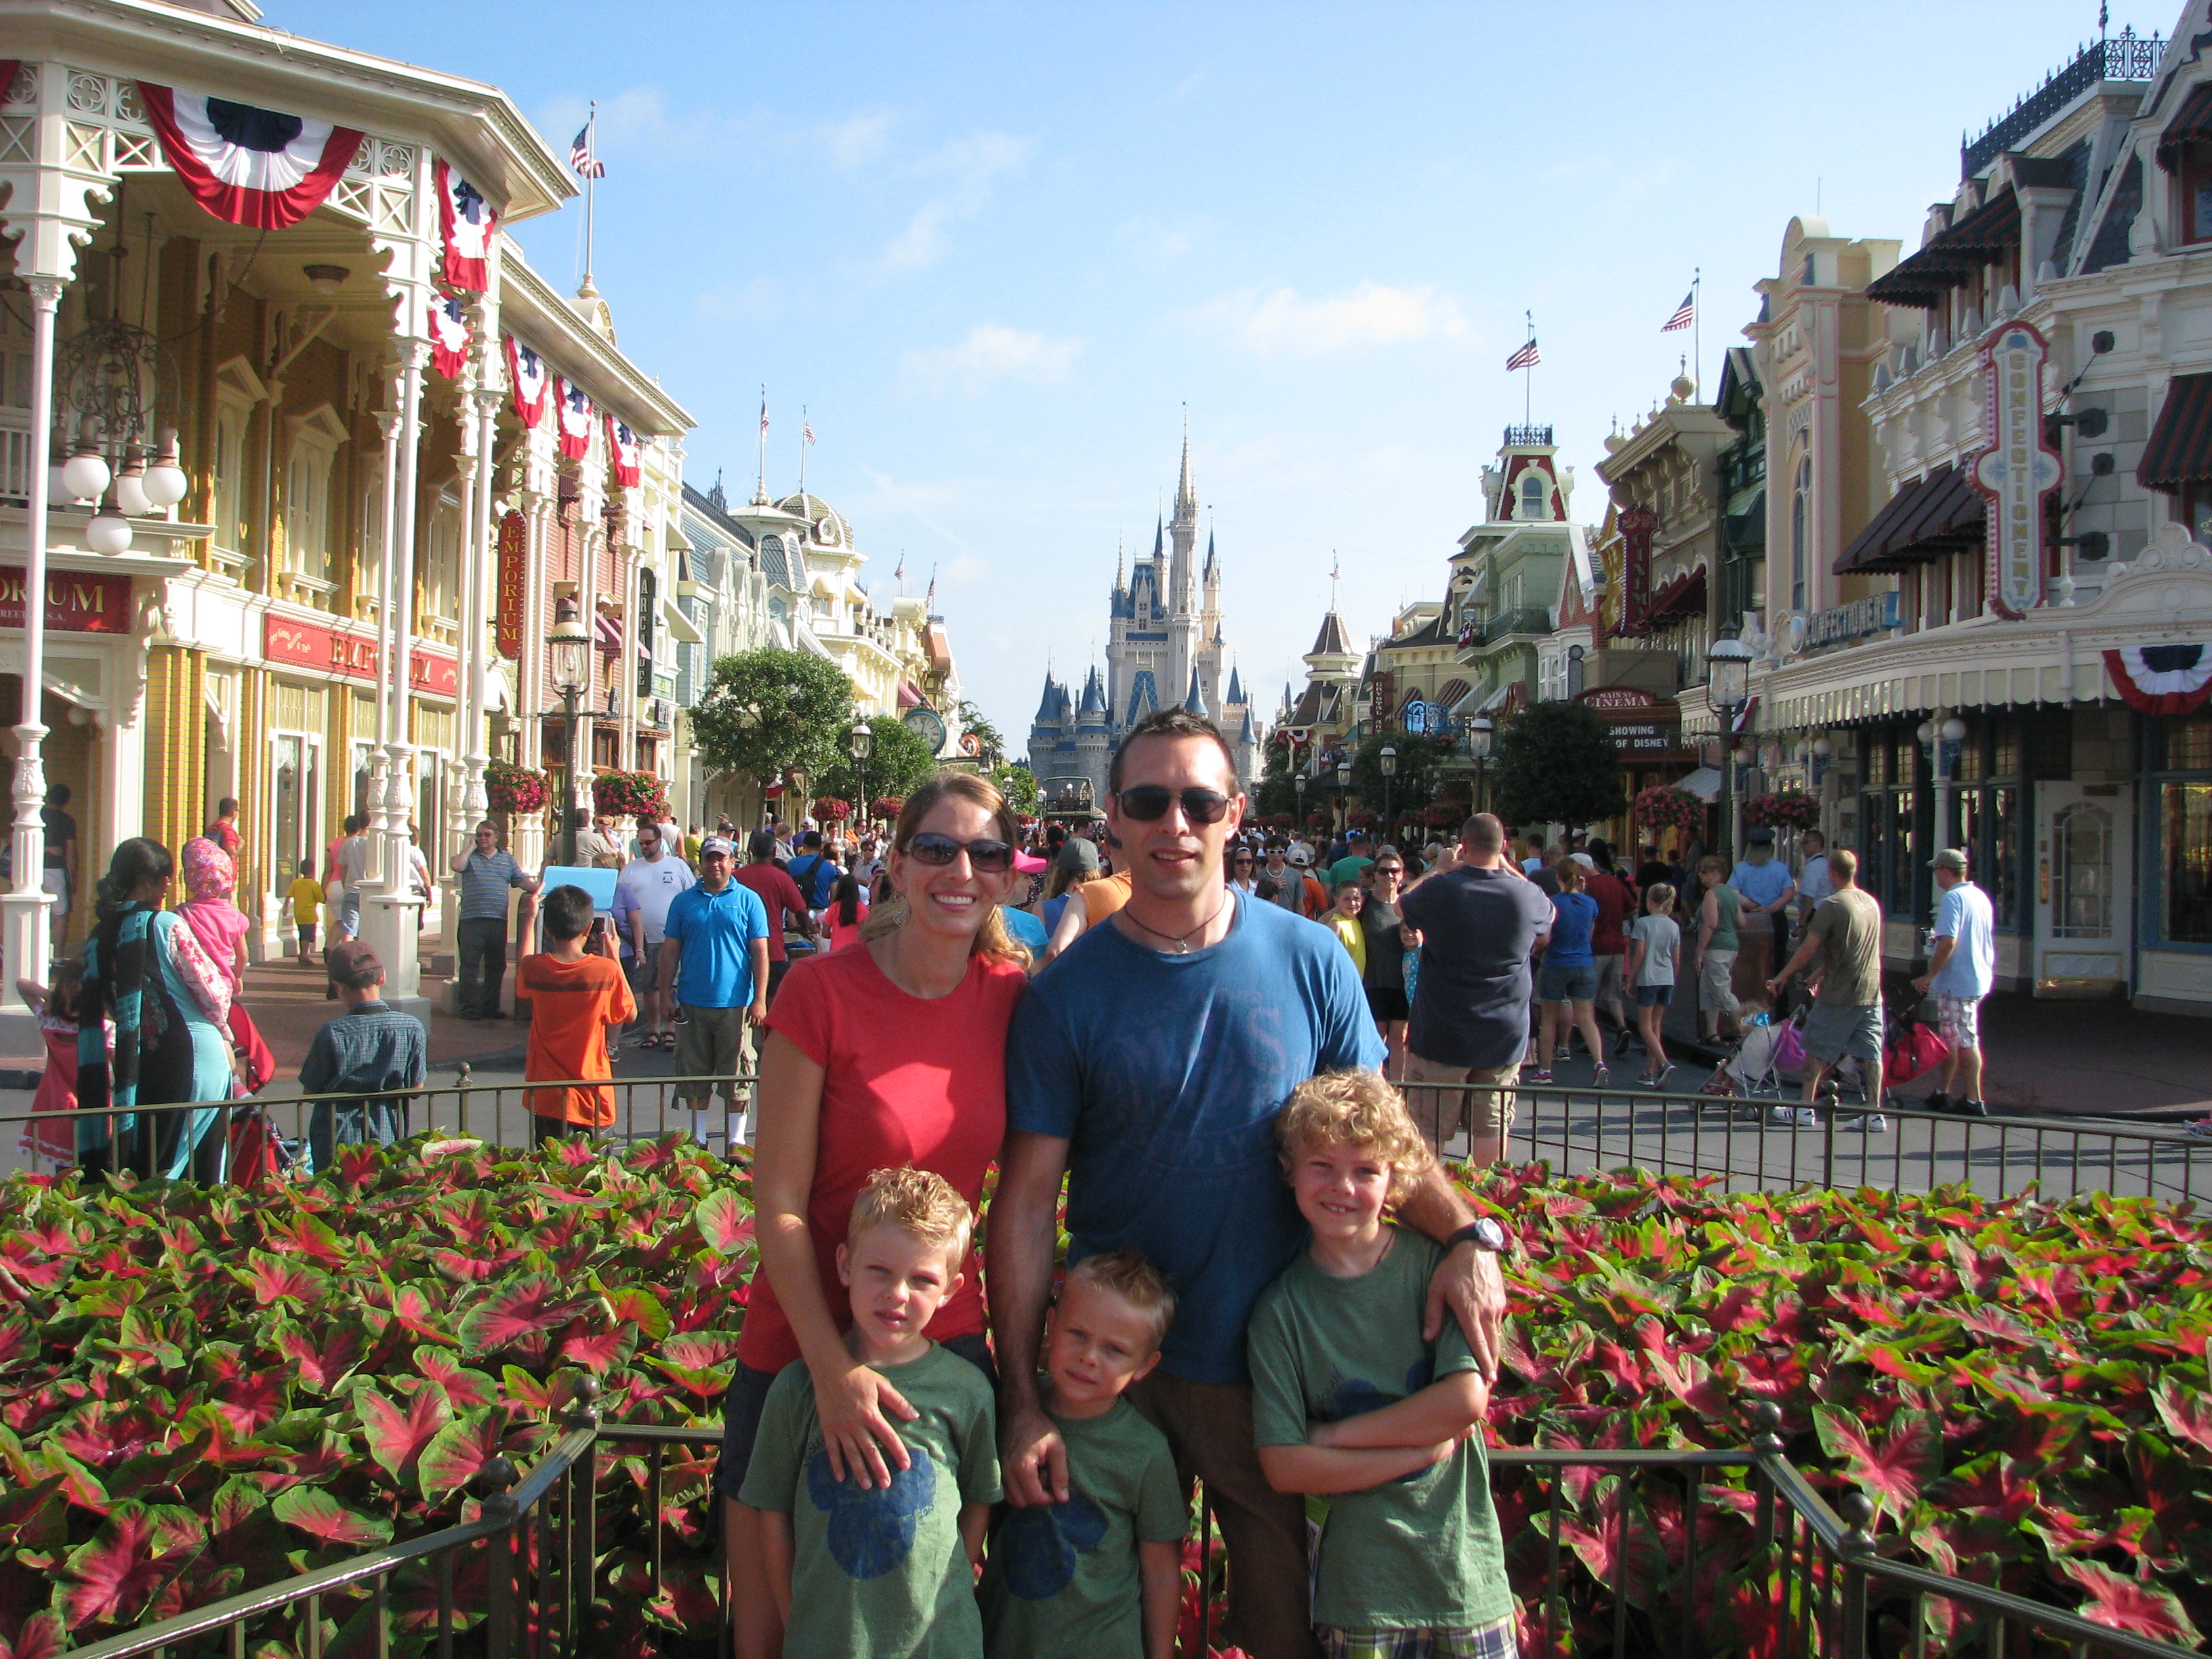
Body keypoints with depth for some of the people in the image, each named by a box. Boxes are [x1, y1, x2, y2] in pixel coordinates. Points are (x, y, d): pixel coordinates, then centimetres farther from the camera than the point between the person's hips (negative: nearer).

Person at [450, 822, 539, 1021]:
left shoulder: (507, 858, 14)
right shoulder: (469, 856, 4)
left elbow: (522, 881, 14)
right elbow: (456, 866, -16)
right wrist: (472, 847, -6)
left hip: (499, 921, 3)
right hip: (472, 921, -3)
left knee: (496, 966, 9)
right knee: (469, 965, -3)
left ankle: (491, 1006, 17)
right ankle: (468, 1007, 1)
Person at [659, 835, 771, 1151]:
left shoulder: (748, 900, 3)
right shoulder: (683, 901, 9)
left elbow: (760, 953, 0)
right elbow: (670, 950, 10)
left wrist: (759, 999, -7)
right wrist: (666, 995, 3)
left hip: (734, 1003, -2)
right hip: (692, 1003, 2)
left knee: (735, 1076, 2)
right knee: (695, 1074, 9)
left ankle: (734, 1142, 10)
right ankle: (698, 1139, 19)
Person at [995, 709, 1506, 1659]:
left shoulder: (1310, 961, -3)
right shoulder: (1067, 993, -7)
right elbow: (1026, 1204, -8)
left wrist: (1465, 1237, -15)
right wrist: (1021, 1401, -13)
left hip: (1276, 1365, 1)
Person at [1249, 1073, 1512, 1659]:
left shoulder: (1434, 1260, -5)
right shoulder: (1281, 1308, -5)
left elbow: (1467, 1399, -13)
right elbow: (1284, 1466, -10)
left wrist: (1332, 1436, -11)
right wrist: (1423, 1451, -14)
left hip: (1464, 1563, 0)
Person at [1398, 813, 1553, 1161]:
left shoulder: (1440, 889, -13)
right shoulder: (1526, 895, -5)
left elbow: (1401, 905, 9)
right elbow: (1549, 916, 21)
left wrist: (1442, 869, 15)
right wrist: (1508, 869, 18)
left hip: (1441, 1036, -2)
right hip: (1505, 1037, 3)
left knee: (1428, 1132, 4)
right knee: (1493, 1128, 10)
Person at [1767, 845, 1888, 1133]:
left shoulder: (1831, 905, -13)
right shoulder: (1872, 903, 11)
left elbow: (1809, 948, -14)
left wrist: (1782, 977, -3)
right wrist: (1820, 974, 26)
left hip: (1839, 993, -6)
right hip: (1871, 992, 6)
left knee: (1818, 1050, 5)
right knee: (1870, 1053, 6)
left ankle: (1806, 1107, 9)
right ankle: (1874, 1113, 5)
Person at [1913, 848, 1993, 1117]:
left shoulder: (1952, 898, -17)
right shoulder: (1980, 896, 12)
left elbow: (1948, 943, -24)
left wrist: (1929, 976, -19)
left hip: (1957, 982, -9)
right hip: (1980, 979, 9)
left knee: (1966, 1043, -2)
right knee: (1953, 1039, 15)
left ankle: (1974, 1102, 4)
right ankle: (1943, 1093, 21)